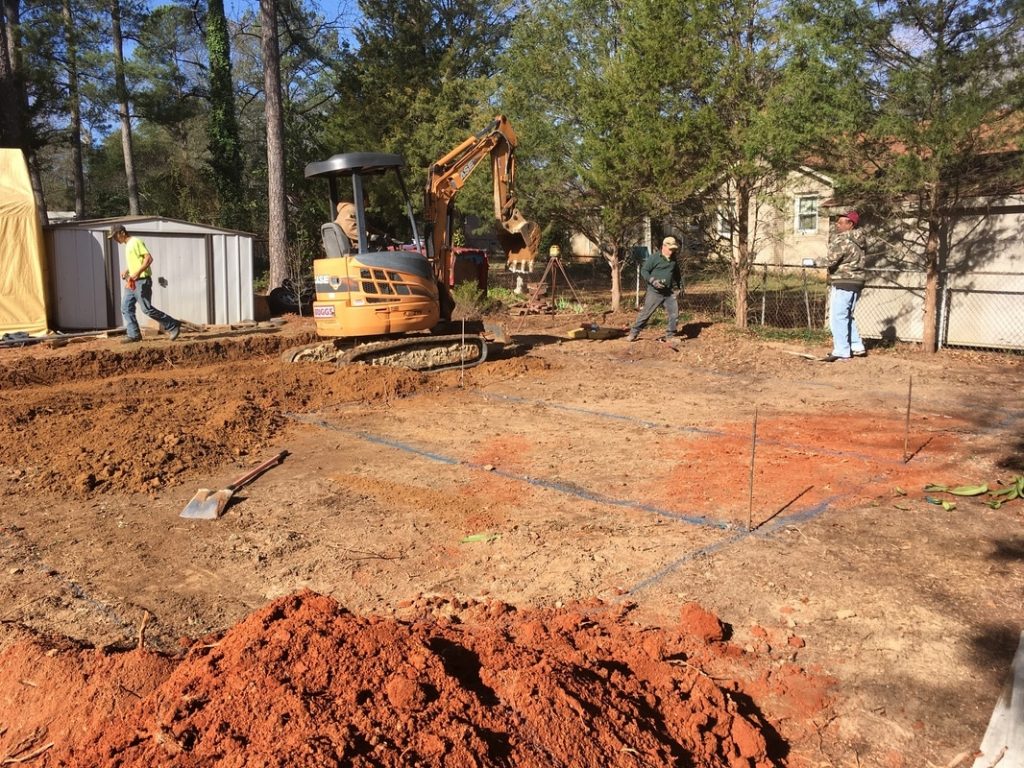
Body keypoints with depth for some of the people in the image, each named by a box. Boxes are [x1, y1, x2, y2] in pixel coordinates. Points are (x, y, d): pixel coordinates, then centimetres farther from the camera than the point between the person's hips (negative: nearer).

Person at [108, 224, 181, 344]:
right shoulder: (128, 244, 18)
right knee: (126, 308, 5)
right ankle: (134, 335, 9)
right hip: (132, 282, 10)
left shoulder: (136, 242, -12)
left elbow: (149, 258, -22)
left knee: (147, 309, -8)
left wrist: (138, 272, -29)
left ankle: (173, 326, 1)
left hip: (141, 281, -10)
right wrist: (127, 271, 16)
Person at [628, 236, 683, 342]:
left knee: (674, 313, 1)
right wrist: (653, 281, -21)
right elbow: (644, 271, -8)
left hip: (670, 292, 5)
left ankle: (670, 335, 14)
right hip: (655, 292, -5)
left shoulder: (673, 260, 12)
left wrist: (680, 286, 24)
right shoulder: (654, 258, -7)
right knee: (646, 312, -2)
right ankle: (634, 333, 8)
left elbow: (677, 274, 28)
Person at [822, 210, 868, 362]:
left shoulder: (843, 240, -17)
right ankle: (857, 347, 25)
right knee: (847, 316, 21)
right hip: (854, 282, 10)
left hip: (844, 283, -10)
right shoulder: (857, 240, 12)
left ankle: (841, 352, -9)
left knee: (837, 317, -8)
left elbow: (832, 260, -20)